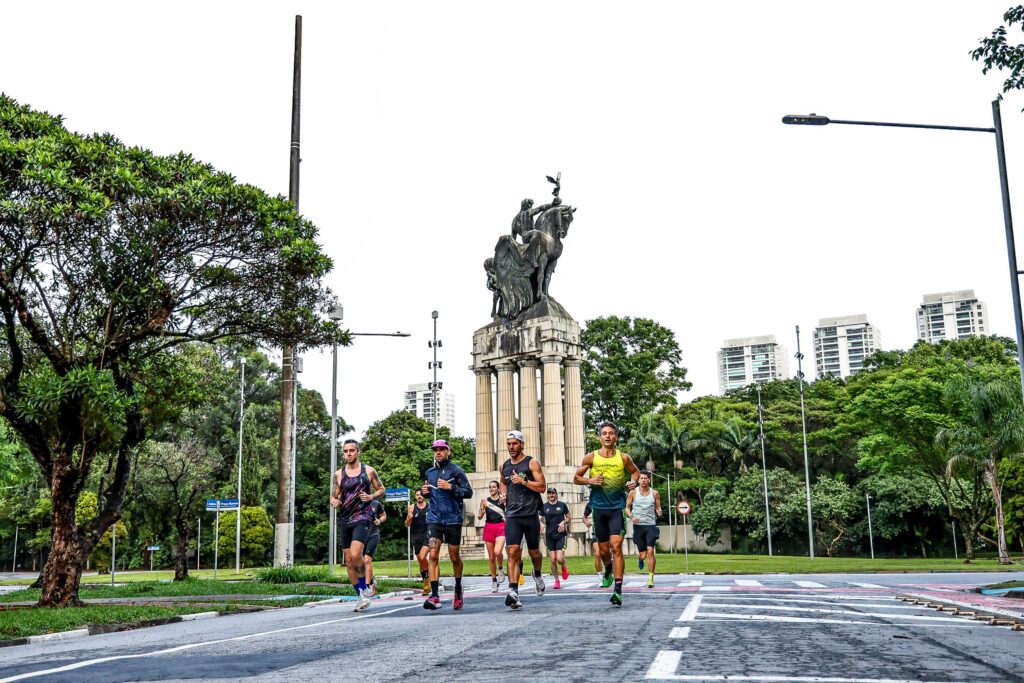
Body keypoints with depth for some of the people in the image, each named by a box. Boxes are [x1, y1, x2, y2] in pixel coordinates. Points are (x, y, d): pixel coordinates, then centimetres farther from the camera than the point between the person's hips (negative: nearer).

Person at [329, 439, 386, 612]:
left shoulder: (369, 471, 2)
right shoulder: (339, 474, 8)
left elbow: (382, 490, 10)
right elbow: (334, 497, 12)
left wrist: (371, 496, -10)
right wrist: (334, 502, -12)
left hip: (362, 517, -4)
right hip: (344, 519, 4)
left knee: (355, 554, -24)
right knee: (348, 560, 6)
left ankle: (364, 588, -3)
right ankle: (361, 595, 18)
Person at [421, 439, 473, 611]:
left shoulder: (456, 471, -3)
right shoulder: (429, 473, 12)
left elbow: (469, 492, -6)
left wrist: (450, 487, -18)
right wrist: (425, 492, 3)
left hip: (453, 518, -3)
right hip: (434, 518, 3)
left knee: (454, 557, 9)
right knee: (433, 555, -11)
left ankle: (458, 588, 33)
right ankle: (434, 596, -14)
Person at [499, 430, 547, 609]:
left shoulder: (531, 463, -3)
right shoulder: (504, 466, 11)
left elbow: (542, 487, -8)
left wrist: (523, 481, -18)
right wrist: (504, 493, 12)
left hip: (530, 514, -2)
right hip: (512, 515, 2)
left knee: (534, 551, 12)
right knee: (513, 552, -14)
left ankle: (537, 574, 45)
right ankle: (513, 592, -21)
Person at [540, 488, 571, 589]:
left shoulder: (562, 505, 3)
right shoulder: (544, 506, 5)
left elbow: (569, 517, 11)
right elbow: (540, 519, 9)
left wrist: (564, 522, -8)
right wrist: (542, 524, -13)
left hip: (560, 535, -1)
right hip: (549, 536, 2)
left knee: (560, 559, -12)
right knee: (552, 560, 1)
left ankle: (564, 567, 24)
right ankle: (557, 581, 15)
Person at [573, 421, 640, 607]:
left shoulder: (623, 458, 1)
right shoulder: (591, 457, 1)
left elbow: (635, 471, 18)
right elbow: (576, 478, 8)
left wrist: (633, 482, -3)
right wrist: (590, 481, -11)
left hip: (618, 507, -2)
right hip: (599, 507, 2)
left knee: (616, 547, -14)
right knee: (603, 550, 10)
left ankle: (618, 590, -13)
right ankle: (608, 570, 45)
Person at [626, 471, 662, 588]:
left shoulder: (655, 493, 4)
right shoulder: (633, 493, 2)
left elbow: (658, 508, 13)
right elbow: (627, 507, 9)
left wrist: (659, 512, -11)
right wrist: (631, 516, -10)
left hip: (651, 526, 0)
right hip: (638, 526, 0)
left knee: (650, 552, -13)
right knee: (643, 555, 2)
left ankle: (651, 578, -6)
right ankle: (640, 559, 41)